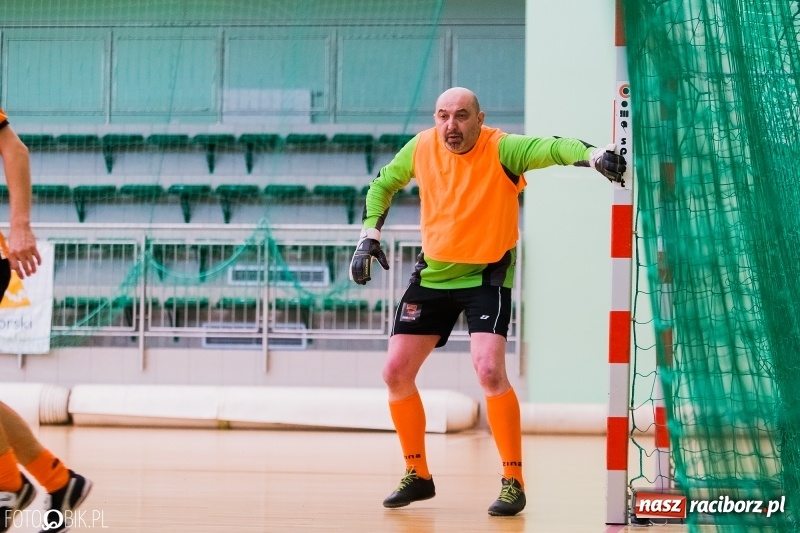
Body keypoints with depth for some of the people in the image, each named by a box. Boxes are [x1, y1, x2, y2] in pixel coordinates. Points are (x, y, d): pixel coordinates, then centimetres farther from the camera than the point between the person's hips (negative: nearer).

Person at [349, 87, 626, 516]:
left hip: (487, 276, -5)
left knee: (489, 370, -24)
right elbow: (384, 183, 13)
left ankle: (513, 482, -10)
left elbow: (551, 148, -39)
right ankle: (417, 475, 23)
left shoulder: (502, 149, -20)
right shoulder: (421, 148, -6)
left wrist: (592, 154, -59)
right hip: (432, 274, 5)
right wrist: (370, 234, 4)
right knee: (396, 372, 3)